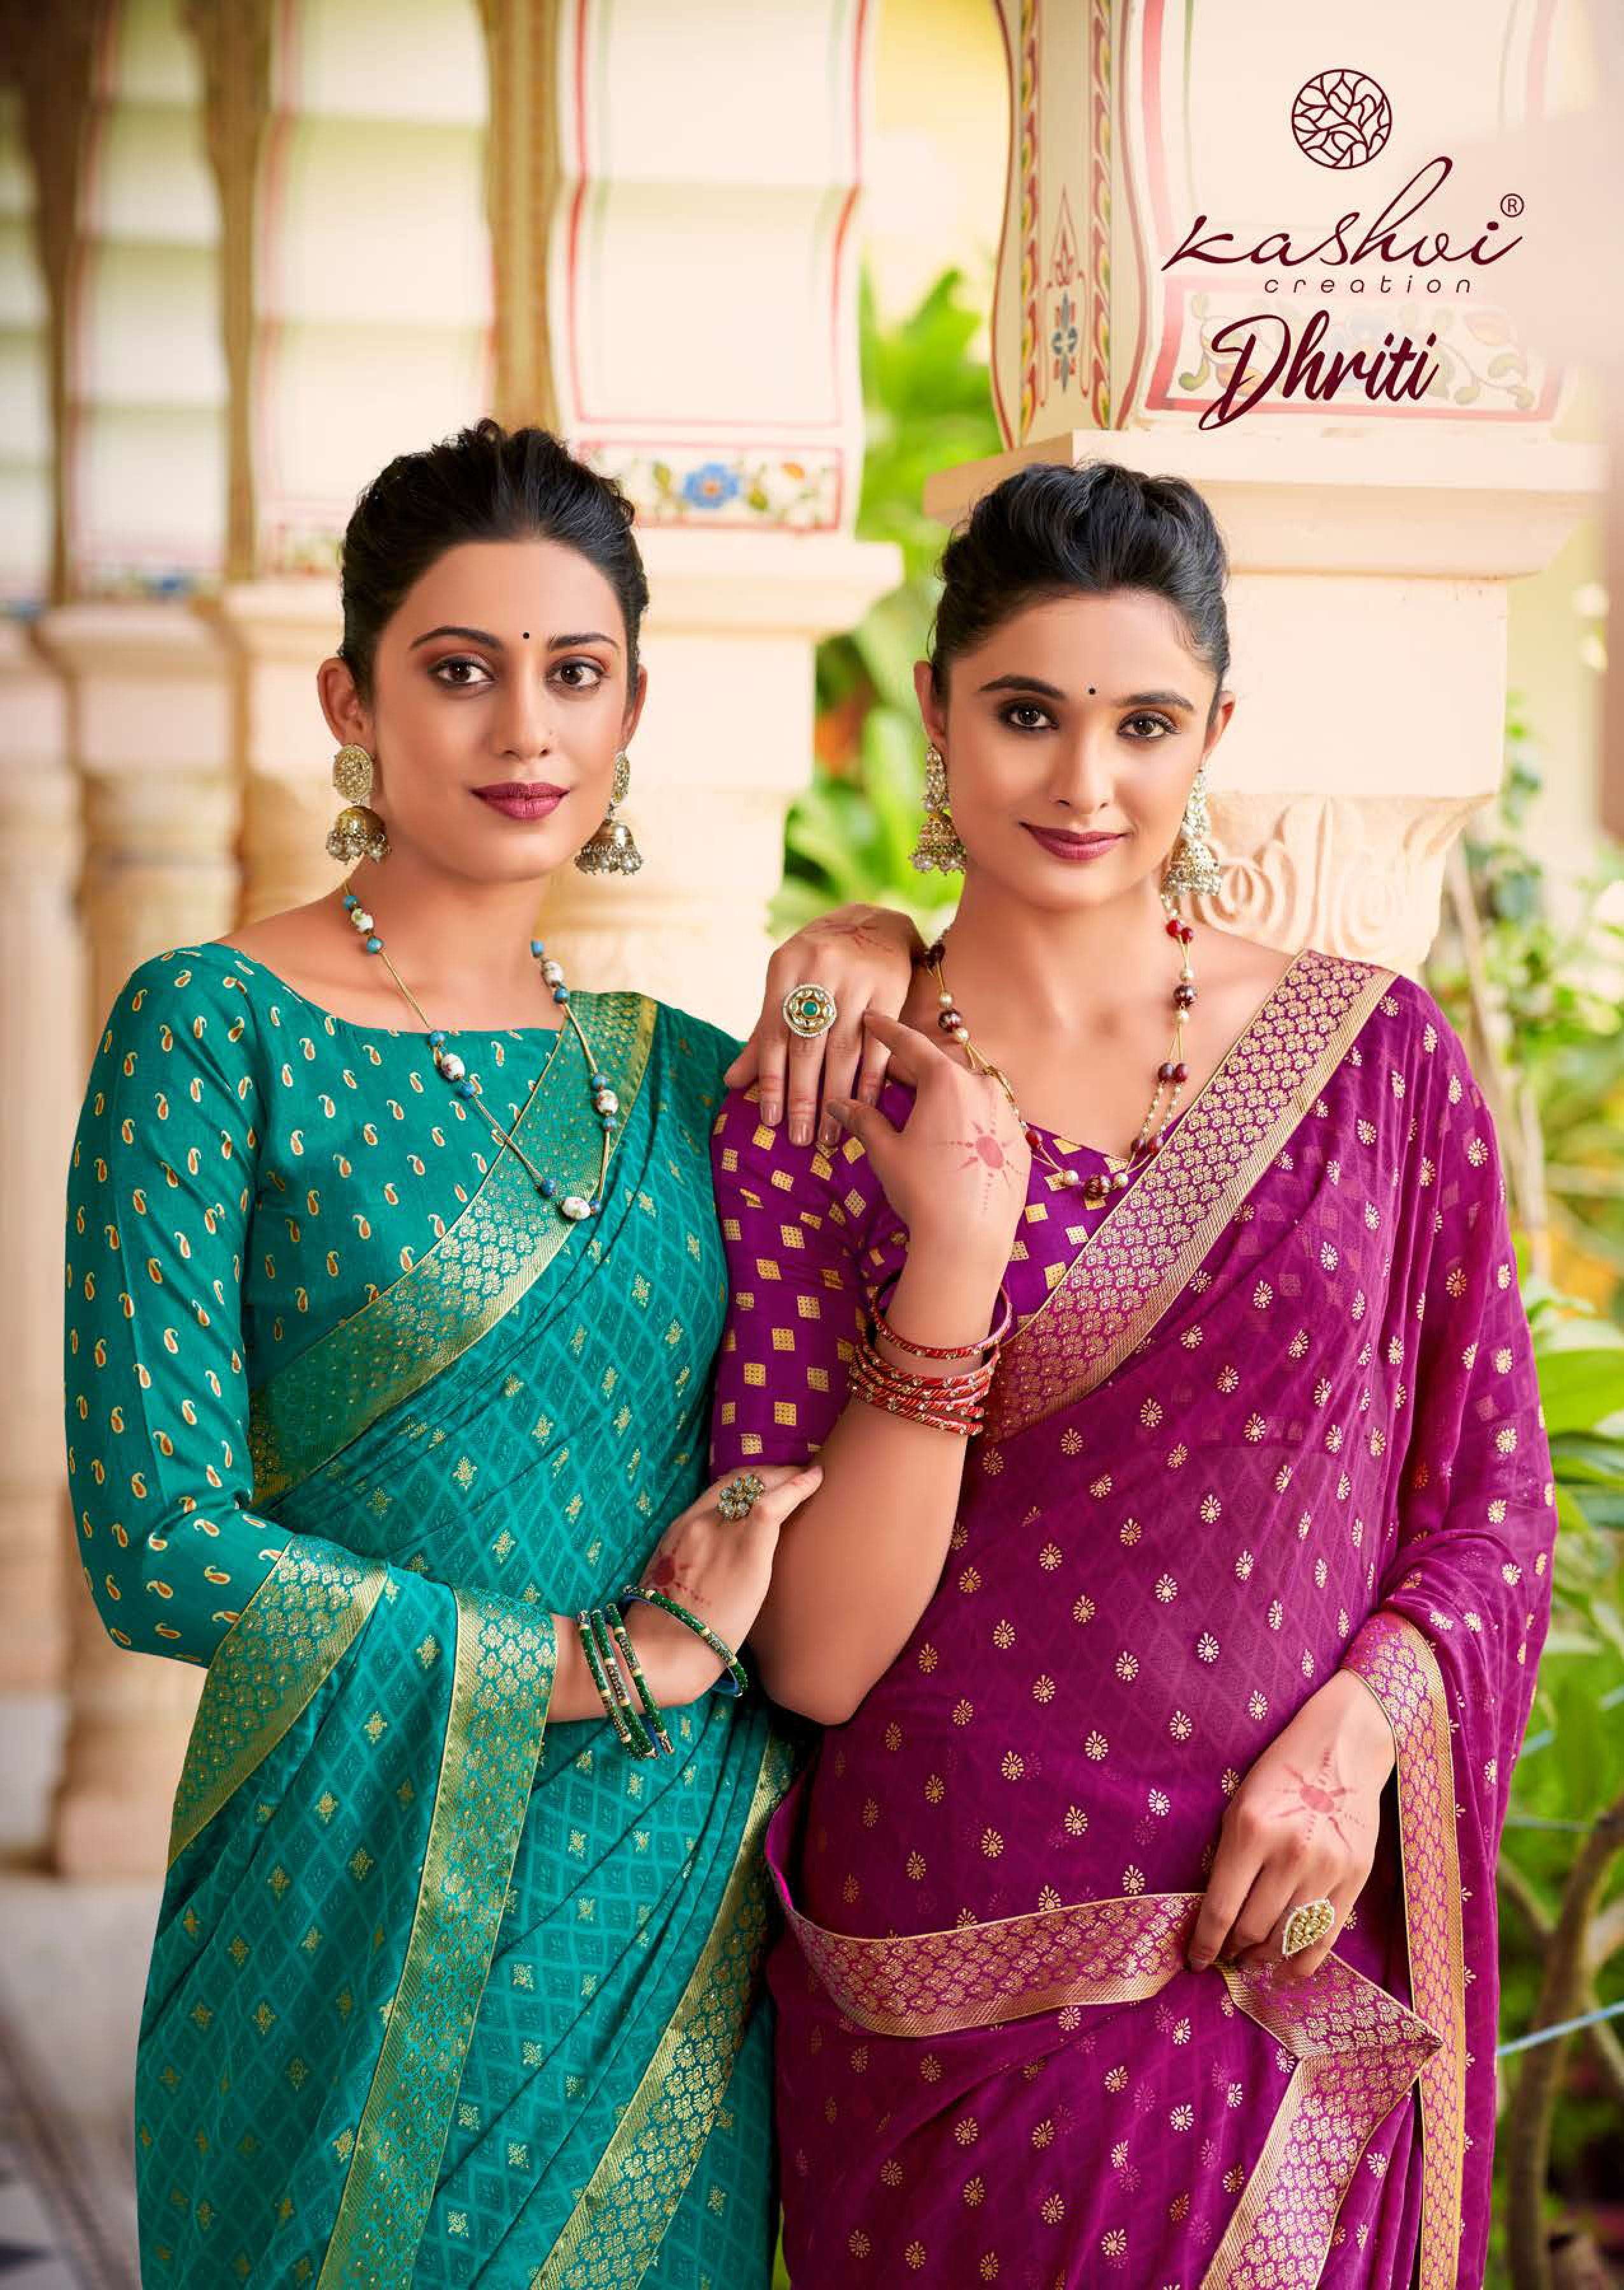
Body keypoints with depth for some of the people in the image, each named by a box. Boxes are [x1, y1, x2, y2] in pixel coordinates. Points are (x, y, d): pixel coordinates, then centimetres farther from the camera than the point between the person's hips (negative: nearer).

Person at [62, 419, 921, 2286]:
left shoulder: (675, 1068, 7)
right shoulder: (220, 1031, -8)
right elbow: (159, 1548, -14)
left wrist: (878, 950, 2)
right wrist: (621, 1661, -12)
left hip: (684, 1926, 5)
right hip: (376, 1923, -5)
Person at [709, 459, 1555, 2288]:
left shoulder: (1377, 1056, 0)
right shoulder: (812, 1122, -3)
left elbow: (1491, 1510, 5)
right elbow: (816, 1660, -9)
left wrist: (1361, 1725, -14)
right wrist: (959, 1258, -18)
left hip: (1282, 1974, 1)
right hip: (944, 1993, -1)